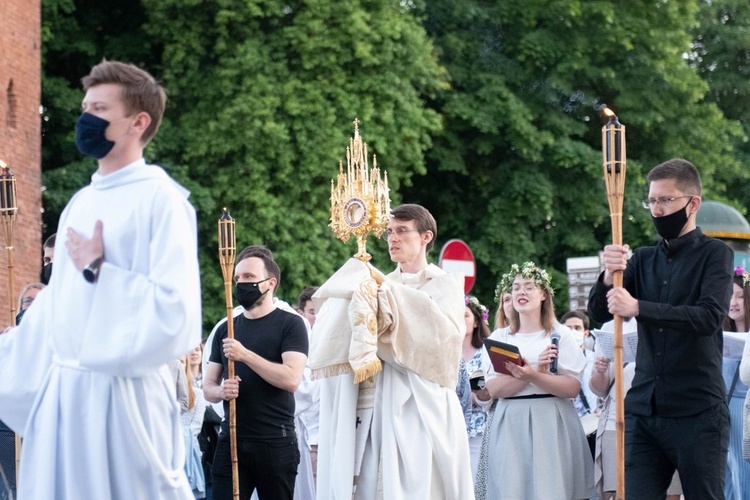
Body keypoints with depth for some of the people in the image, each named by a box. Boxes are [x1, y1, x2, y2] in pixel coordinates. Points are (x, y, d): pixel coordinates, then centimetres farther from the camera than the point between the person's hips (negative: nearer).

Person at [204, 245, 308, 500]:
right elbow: (208, 387, 17)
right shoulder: (226, 330, 15)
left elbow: (291, 379, -14)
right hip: (231, 440, 4)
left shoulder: (290, 324, -1)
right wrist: (221, 391, -7)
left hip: (275, 443, -4)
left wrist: (245, 355, -18)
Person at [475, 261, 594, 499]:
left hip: (551, 424, -2)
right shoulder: (498, 338, 11)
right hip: (510, 426, 2)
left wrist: (534, 376, -21)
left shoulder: (560, 335, 4)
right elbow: (493, 389, -1)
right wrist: (536, 370, -14)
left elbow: (572, 388, -6)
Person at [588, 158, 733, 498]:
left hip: (697, 413, -4)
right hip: (644, 410, 4)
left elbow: (710, 316, -16)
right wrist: (609, 276, -14)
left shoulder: (714, 254, 0)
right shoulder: (643, 259, 15)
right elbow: (598, 312, 8)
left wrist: (638, 307, -23)